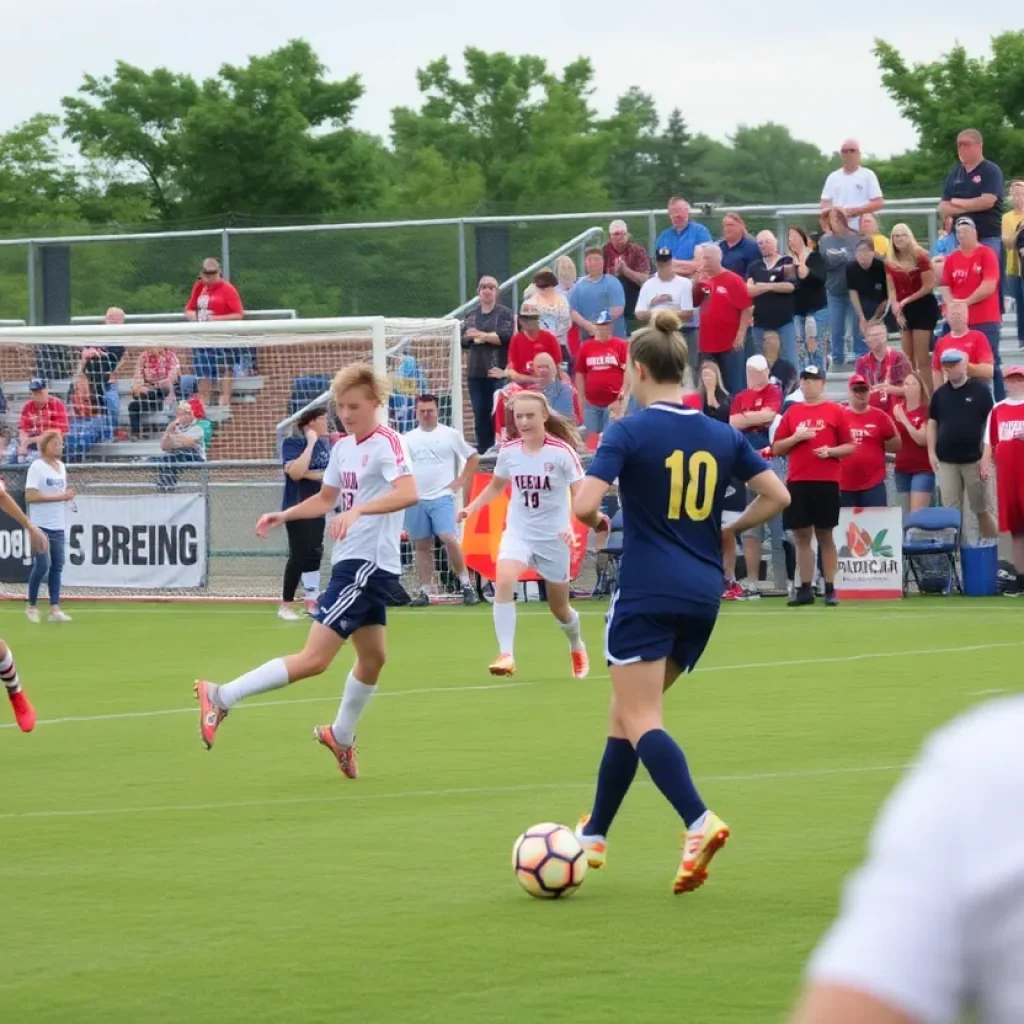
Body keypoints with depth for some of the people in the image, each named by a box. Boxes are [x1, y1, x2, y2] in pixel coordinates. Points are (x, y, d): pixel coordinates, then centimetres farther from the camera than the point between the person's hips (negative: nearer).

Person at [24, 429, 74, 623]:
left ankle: (54, 609, 5)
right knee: (43, 565, -10)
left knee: (57, 566, 4)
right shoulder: (37, 467, -10)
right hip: (41, 525, -7)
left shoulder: (62, 467, 13)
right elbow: (30, 496, -19)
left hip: (58, 526, 7)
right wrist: (59, 497, -22)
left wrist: (68, 495, 1)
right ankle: (32, 606, 6)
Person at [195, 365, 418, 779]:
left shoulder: (386, 443, -12)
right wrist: (283, 516, 12)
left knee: (373, 657, 8)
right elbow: (326, 498, 26)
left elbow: (408, 492, -31)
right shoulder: (342, 447, 9)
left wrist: (357, 510, -42)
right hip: (352, 562, 3)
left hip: (371, 565, -3)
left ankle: (340, 736, 28)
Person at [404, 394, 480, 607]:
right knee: (422, 546, 5)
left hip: (442, 497, -3)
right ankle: (424, 591, 9)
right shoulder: (408, 439, 10)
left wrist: (461, 481, -2)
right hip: (415, 500, 3)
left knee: (449, 538, -18)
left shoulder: (450, 435, 2)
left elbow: (473, 457, 7)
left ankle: (466, 584, -8)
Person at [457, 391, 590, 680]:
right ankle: (506, 655, -28)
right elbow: (497, 485, 16)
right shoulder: (508, 451, -4)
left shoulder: (562, 451, -16)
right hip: (518, 532, 2)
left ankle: (577, 646, 45)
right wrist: (471, 507, 3)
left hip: (553, 537, -2)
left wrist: (574, 526, -31)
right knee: (503, 581, -27)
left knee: (559, 607, 12)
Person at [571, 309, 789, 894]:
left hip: (647, 594, -6)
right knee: (627, 714, 19)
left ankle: (700, 824, -29)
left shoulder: (629, 432, -9)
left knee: (640, 722, -7)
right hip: (704, 596, 6)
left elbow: (585, 505, -18)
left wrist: (594, 520, 4)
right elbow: (777, 496, 5)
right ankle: (595, 836, 26)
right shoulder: (722, 436, 7)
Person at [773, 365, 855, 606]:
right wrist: (796, 437, -6)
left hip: (826, 481, -3)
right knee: (801, 536, 3)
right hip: (797, 481, 3)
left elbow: (849, 446, 3)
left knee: (825, 535, 1)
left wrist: (830, 451, -15)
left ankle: (830, 589, 5)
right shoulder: (792, 412, 11)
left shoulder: (835, 411, 3)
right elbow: (776, 448, 11)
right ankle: (805, 589, 7)